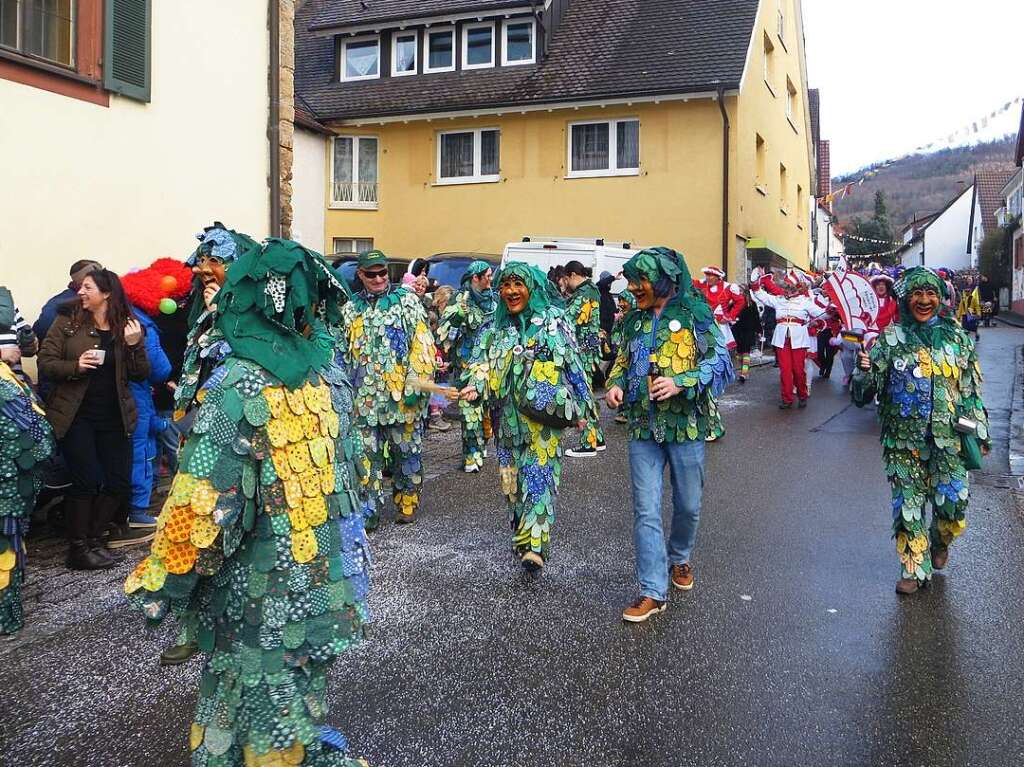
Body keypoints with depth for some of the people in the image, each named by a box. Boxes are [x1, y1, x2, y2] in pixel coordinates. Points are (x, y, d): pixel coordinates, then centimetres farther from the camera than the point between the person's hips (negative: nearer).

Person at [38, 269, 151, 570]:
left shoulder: (128, 327, 4)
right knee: (87, 480, -8)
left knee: (119, 482, 3)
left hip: (114, 417, 3)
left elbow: (141, 375, 2)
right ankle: (78, 549, 6)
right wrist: (75, 367, -22)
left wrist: (135, 345, -14)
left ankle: (94, 540, 20)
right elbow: (45, 362, -4)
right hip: (76, 415, -3)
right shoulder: (67, 321, -1)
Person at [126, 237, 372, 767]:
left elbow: (202, 506, -19)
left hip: (264, 599, -6)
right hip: (330, 581, 6)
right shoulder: (329, 374, -1)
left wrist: (157, 588, -9)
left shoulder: (236, 391, -20)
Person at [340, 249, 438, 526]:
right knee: (368, 454, 6)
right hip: (364, 399, 3)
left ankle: (407, 503, 23)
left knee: (406, 451, 7)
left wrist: (416, 385, -13)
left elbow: (423, 344, -6)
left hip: (401, 396, -3)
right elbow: (343, 353, 17)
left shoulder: (406, 300, 0)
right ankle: (370, 508, 17)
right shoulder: (351, 308, 12)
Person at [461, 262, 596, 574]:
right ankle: (522, 535, 24)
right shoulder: (497, 326, 12)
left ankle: (533, 546, -13)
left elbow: (573, 362, -1)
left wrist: (580, 407, -2)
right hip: (508, 416, 5)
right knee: (511, 478, 10)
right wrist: (475, 384, -14)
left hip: (542, 413, -5)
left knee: (538, 477, -10)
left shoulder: (554, 320, -2)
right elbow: (483, 360, 8)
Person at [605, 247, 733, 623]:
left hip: (685, 423, -3)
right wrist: (616, 384, 0)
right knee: (646, 511, -1)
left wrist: (681, 383, -20)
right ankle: (653, 591, 5)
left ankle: (679, 558, 41)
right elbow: (623, 361, 21)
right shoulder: (635, 320, 10)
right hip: (643, 426, 3)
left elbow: (720, 361, -8)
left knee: (688, 504, 12)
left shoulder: (694, 314, -5)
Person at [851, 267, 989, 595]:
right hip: (904, 439, -1)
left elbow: (972, 389, 12)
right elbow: (863, 393, -6)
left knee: (954, 503, 0)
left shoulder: (957, 337, 5)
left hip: (949, 437, 1)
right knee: (908, 505, 4)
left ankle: (939, 541, 34)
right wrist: (864, 371, -27)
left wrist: (980, 432, 11)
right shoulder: (891, 339, -3)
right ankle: (916, 569, 21)